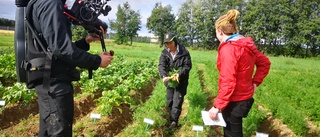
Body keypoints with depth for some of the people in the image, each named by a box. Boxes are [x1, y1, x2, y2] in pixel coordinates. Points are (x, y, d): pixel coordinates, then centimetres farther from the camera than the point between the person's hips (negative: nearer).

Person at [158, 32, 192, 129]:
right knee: (169, 101, 16)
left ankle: (174, 122, 5)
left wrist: (179, 74, -30)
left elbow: (188, 65, -13)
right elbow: (161, 65, -17)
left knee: (177, 102, -4)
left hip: (181, 81, -4)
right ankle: (173, 118, 36)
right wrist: (164, 76, -36)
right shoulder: (164, 53, -6)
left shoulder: (184, 52, -14)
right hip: (169, 81, 4)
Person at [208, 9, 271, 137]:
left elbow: (228, 83, -27)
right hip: (244, 97, 9)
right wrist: (255, 82, 11)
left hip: (234, 101, -9)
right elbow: (265, 62, 15)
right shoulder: (245, 45, 5)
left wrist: (217, 106, -22)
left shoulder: (228, 49, -23)